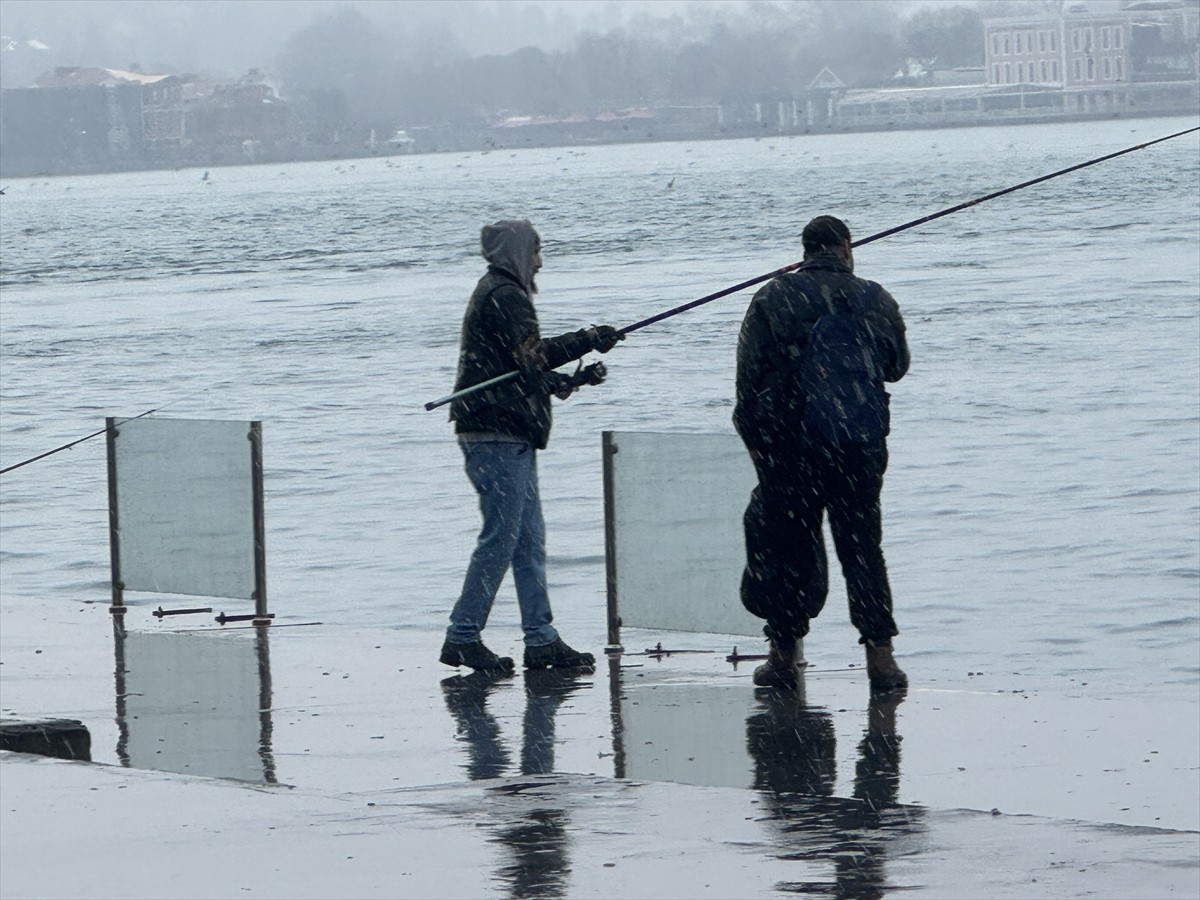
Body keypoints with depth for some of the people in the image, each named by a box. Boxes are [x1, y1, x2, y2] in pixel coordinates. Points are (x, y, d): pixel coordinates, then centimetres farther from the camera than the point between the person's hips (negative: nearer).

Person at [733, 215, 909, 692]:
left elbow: (749, 373, -3)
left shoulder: (773, 299, -1)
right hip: (862, 445, 2)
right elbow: (897, 366, 16)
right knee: (863, 547, 7)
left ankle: (783, 654, 8)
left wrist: (756, 438, 6)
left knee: (785, 545, 7)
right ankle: (880, 656, 3)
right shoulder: (875, 301, 4)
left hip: (790, 443, -2)